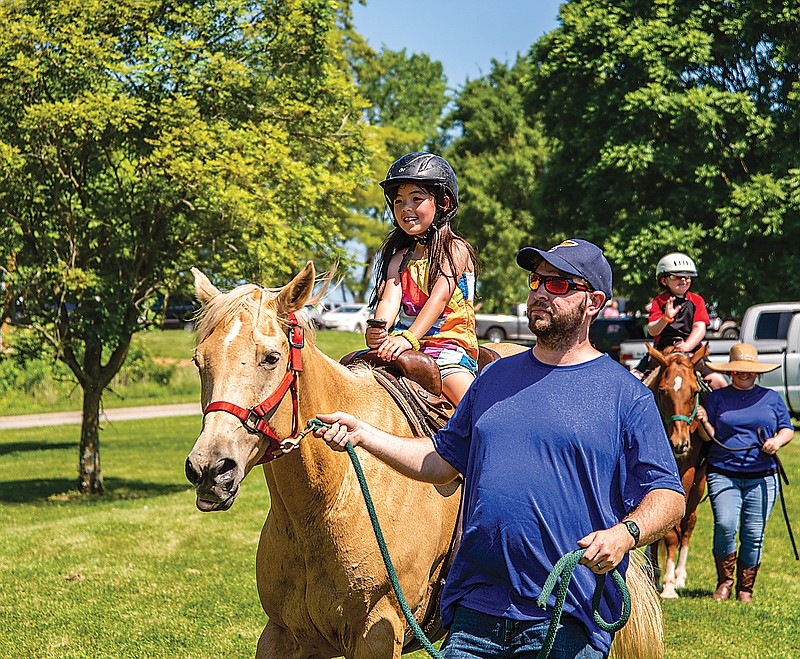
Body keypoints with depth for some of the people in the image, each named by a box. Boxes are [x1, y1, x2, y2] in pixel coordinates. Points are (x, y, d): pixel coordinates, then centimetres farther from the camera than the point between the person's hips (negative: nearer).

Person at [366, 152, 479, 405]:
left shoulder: (455, 250, -1)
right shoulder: (400, 258, 14)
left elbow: (440, 296, -15)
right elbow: (390, 299, -3)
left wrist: (409, 337, -30)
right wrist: (377, 329, -27)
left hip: (449, 347, -5)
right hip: (406, 346, 5)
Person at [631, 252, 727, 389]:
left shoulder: (696, 300, 7)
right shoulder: (659, 301, 4)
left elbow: (700, 328, -6)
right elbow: (652, 331, -7)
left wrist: (687, 345, -24)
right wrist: (666, 318, -27)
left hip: (692, 351, 0)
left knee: (719, 382, -17)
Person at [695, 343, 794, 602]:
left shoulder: (772, 398, 13)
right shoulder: (716, 397, 9)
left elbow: (788, 429, 15)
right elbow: (710, 437, 6)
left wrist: (777, 440, -6)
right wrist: (704, 423, -15)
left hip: (762, 477, 1)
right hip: (723, 474, -1)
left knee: (753, 534, -1)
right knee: (725, 525, -19)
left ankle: (745, 588, 13)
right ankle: (724, 581, 0)